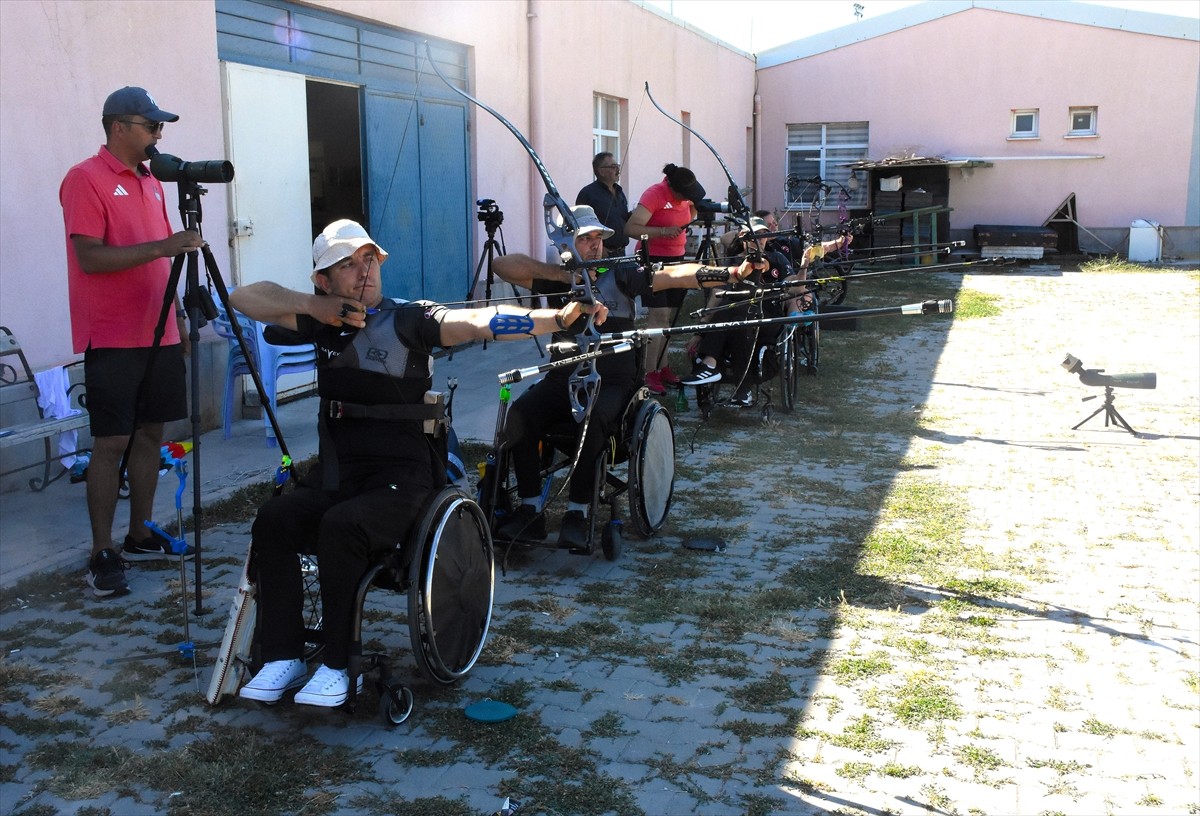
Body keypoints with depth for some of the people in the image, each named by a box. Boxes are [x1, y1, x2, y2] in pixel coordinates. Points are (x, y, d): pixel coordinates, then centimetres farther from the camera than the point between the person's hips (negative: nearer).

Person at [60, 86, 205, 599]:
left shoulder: (151, 182, 15)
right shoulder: (86, 180, -8)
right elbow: (90, 257, -18)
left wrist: (178, 316, 18)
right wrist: (161, 246, -24)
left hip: (158, 335, 7)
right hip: (112, 339, -7)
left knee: (150, 433, 10)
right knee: (112, 442, -5)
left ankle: (140, 537, 20)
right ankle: (102, 556, 2)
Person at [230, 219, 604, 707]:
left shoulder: (409, 319, -2)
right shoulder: (322, 322, 12)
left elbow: (479, 322, -17)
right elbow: (243, 298, 13)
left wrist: (557, 318, -31)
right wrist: (312, 306, -3)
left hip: (400, 475, -4)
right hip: (335, 473, 5)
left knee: (341, 525, -31)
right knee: (273, 519, -21)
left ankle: (336, 667, -18)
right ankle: (282, 658, -12)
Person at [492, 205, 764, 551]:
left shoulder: (620, 275, 6)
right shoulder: (558, 279, 12)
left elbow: (676, 275, -7)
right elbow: (503, 265, 4)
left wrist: (731, 273, -21)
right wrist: (560, 274, -6)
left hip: (612, 382, -2)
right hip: (563, 379, 2)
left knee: (592, 419, -35)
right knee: (519, 413, -25)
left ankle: (577, 514, -24)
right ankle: (530, 511, -18)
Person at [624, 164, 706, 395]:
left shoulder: (684, 195, 3)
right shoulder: (654, 194, -19)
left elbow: (692, 209, 28)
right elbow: (631, 229, -26)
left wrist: (691, 221, 4)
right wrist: (663, 231, -36)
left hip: (676, 259, 7)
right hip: (653, 260, -7)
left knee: (670, 315, 7)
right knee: (658, 314, -15)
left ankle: (663, 367, 15)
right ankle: (649, 373, -14)